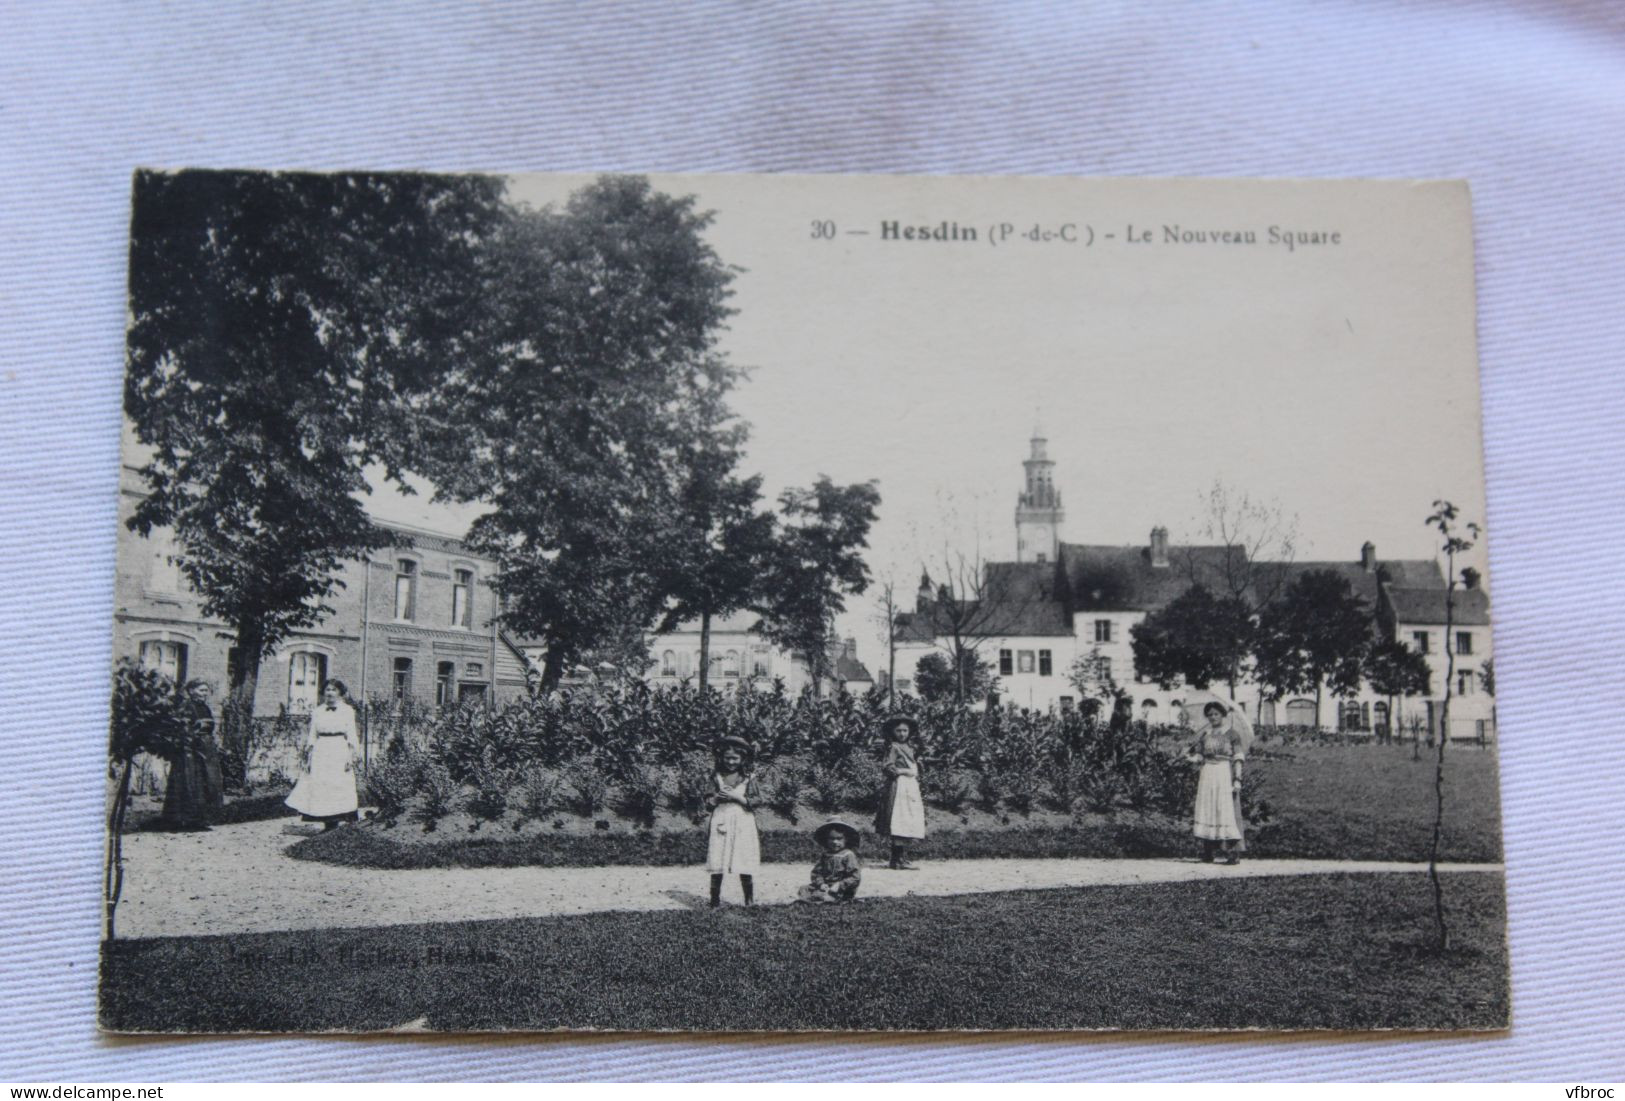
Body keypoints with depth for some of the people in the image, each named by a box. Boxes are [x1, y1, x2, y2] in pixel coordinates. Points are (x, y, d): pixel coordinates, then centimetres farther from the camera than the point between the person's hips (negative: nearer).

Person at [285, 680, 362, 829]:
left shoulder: (347, 711, 5)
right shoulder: (317, 712, 11)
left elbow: (352, 735, 2)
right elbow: (312, 736, 12)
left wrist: (352, 756, -7)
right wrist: (308, 757, 6)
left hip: (340, 751, -3)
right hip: (321, 752, 3)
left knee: (340, 788, -9)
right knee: (320, 787, -2)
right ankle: (327, 825, 2)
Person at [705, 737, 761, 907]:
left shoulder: (748, 778, 2)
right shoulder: (716, 778, 8)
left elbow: (756, 800, -5)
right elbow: (708, 801, 8)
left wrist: (735, 797, -12)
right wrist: (718, 797, -12)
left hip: (742, 824, -2)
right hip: (721, 822, 2)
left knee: (745, 867, -4)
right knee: (717, 864, -2)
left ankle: (750, 900, 6)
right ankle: (715, 900, 7)